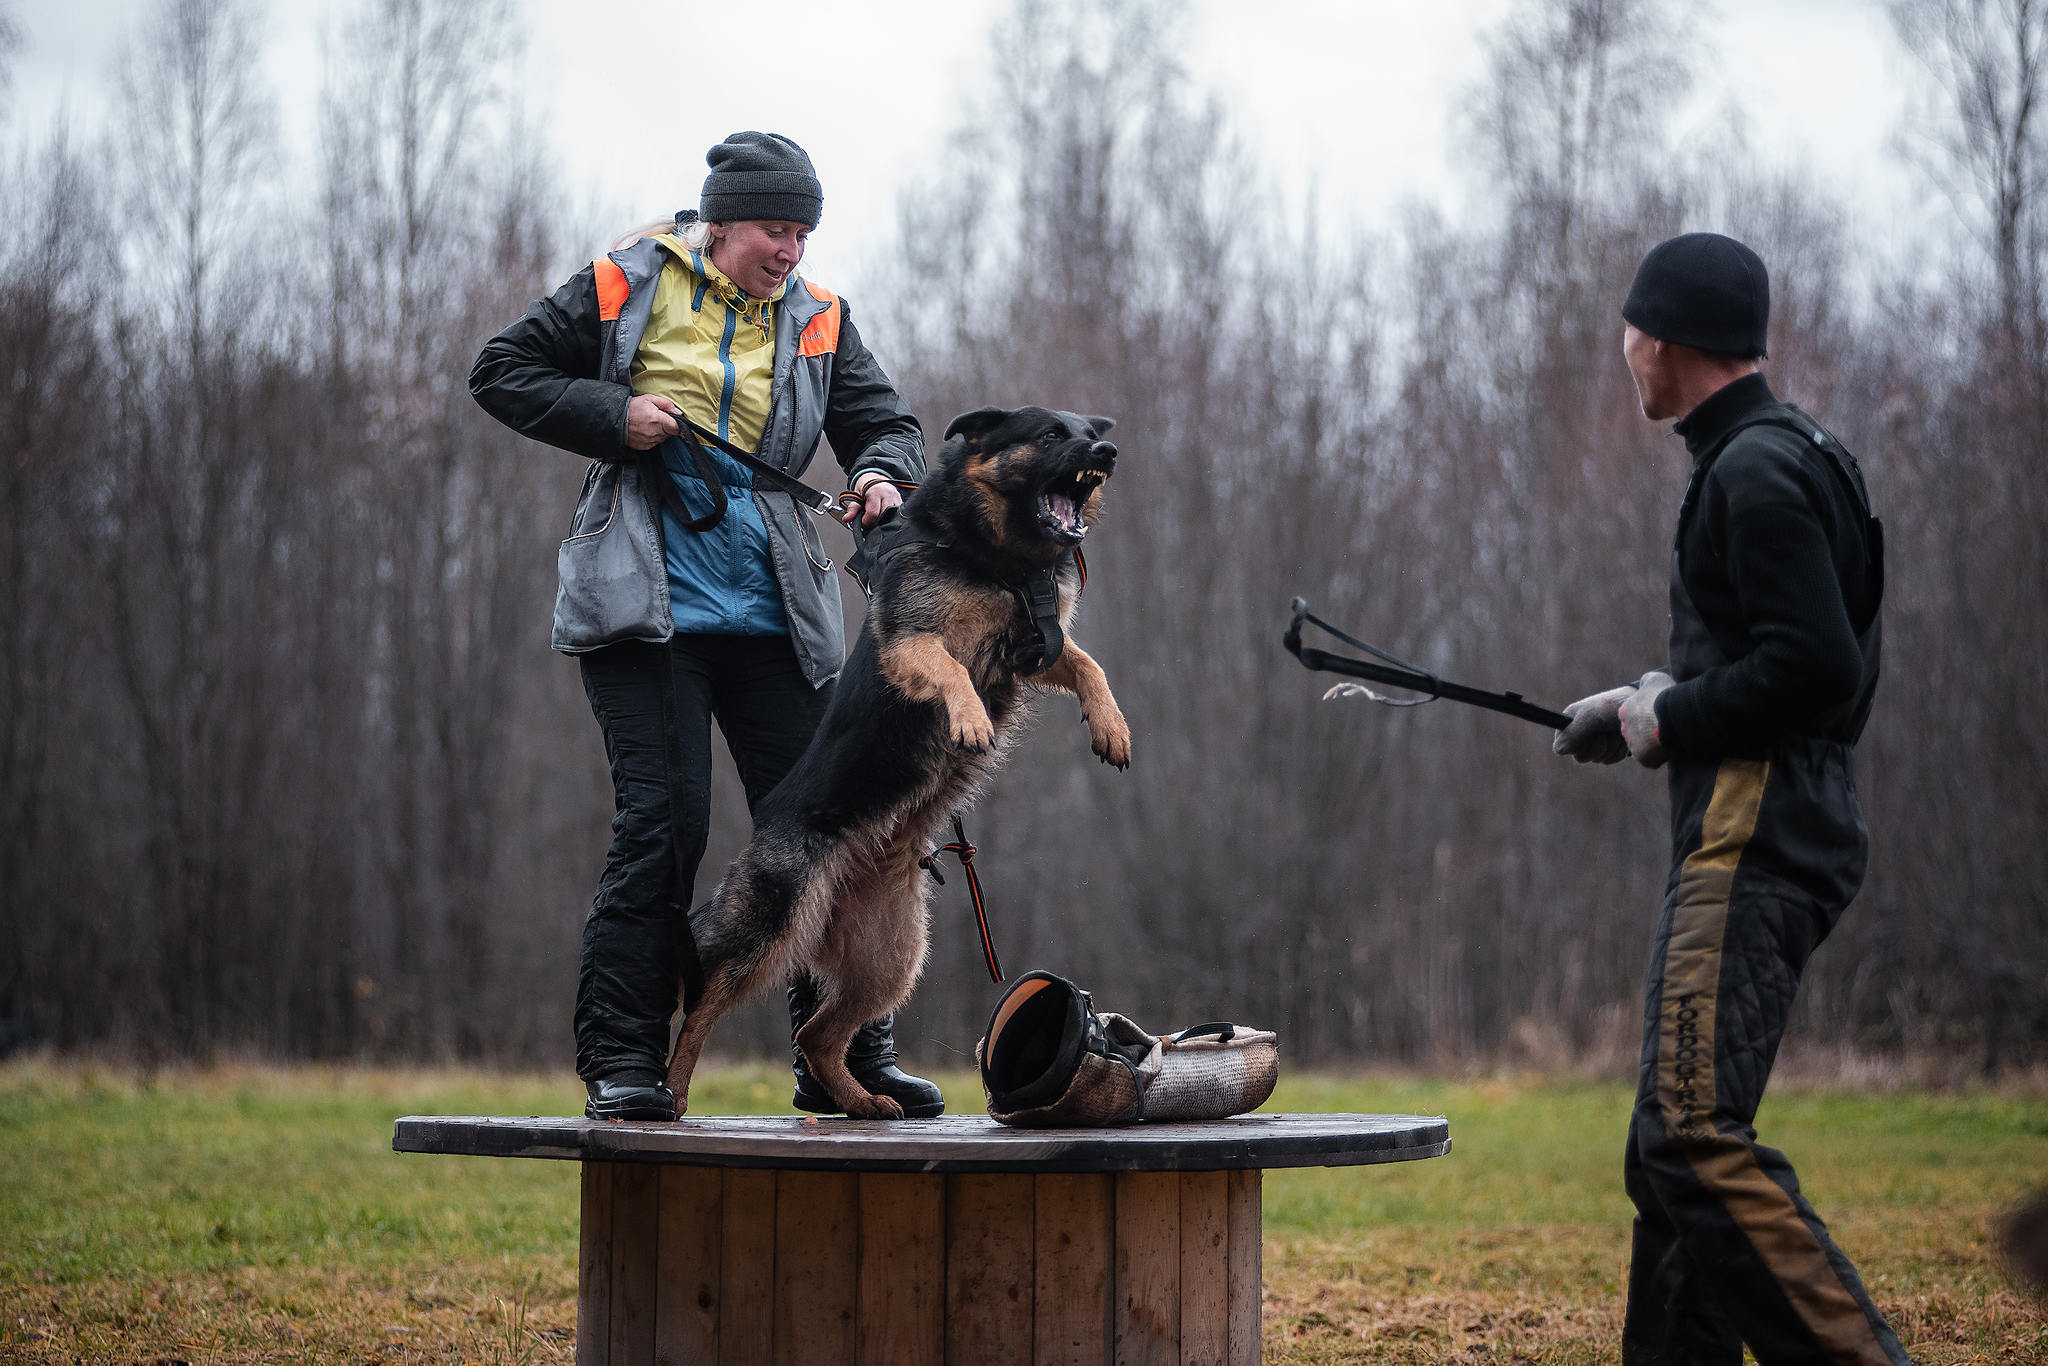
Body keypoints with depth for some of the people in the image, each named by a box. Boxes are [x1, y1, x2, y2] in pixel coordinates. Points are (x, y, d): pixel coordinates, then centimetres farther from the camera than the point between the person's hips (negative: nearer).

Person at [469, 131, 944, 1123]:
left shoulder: (816, 320, 11)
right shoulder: (626, 289, 2)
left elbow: (884, 419, 10)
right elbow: (502, 373, 6)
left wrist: (882, 474, -14)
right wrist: (611, 415, -9)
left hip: (774, 620, 4)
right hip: (645, 612, -4)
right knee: (663, 821, -11)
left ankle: (847, 1055, 11)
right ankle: (621, 1063, -3)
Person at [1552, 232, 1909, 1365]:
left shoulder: (1758, 470, -11)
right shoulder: (1781, 456, 22)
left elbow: (1817, 666, -20)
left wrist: (1670, 721, -10)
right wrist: (1649, 701, 17)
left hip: (1759, 838, -11)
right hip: (1747, 840, 11)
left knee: (1694, 1133, -21)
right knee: (1672, 1145, 12)